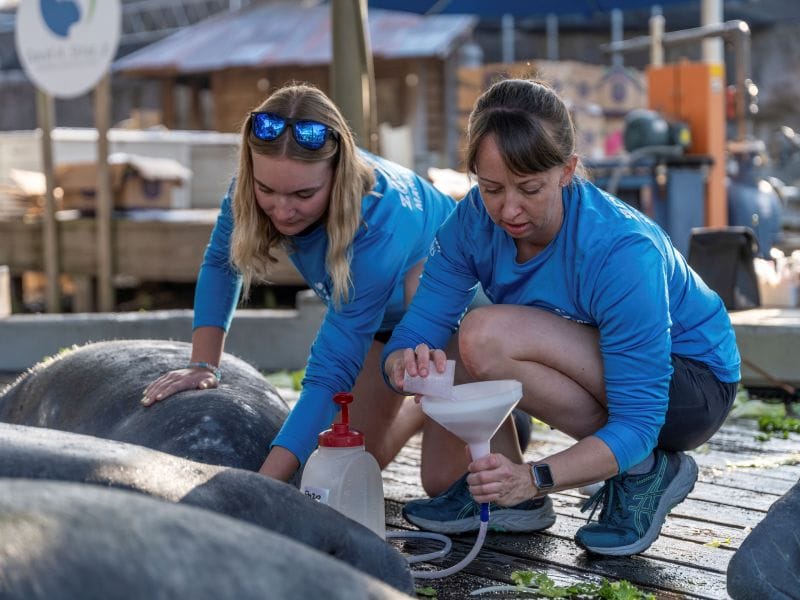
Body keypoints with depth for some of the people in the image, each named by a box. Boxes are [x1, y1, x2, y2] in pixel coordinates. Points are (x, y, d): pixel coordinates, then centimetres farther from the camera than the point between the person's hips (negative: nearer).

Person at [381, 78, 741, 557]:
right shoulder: (475, 222, -16)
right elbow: (413, 334, -17)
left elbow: (638, 422, -32)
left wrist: (535, 478, -46)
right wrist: (406, 364, -42)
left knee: (486, 336, -28)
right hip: (600, 370, 6)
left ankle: (646, 472, -14)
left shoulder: (622, 252, -33)